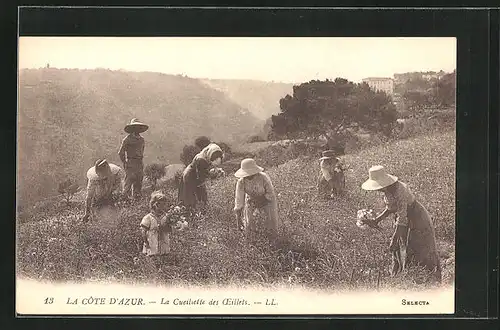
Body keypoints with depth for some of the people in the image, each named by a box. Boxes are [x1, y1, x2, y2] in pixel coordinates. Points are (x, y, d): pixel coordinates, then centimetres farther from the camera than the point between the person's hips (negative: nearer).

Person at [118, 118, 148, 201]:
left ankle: (137, 197, 17)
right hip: (130, 163, -6)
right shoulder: (127, 139, -6)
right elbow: (121, 153, -2)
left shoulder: (141, 139, 13)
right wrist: (125, 163, -3)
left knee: (138, 182, 8)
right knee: (129, 180, -8)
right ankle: (125, 196, 1)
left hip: (140, 163, 6)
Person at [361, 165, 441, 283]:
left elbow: (402, 218, -30)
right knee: (399, 251, 11)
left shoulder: (399, 191, -31)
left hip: (417, 221, -9)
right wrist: (377, 220, 0)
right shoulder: (387, 190, -4)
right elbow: (391, 208, 12)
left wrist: (394, 240, -28)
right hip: (404, 221, 9)